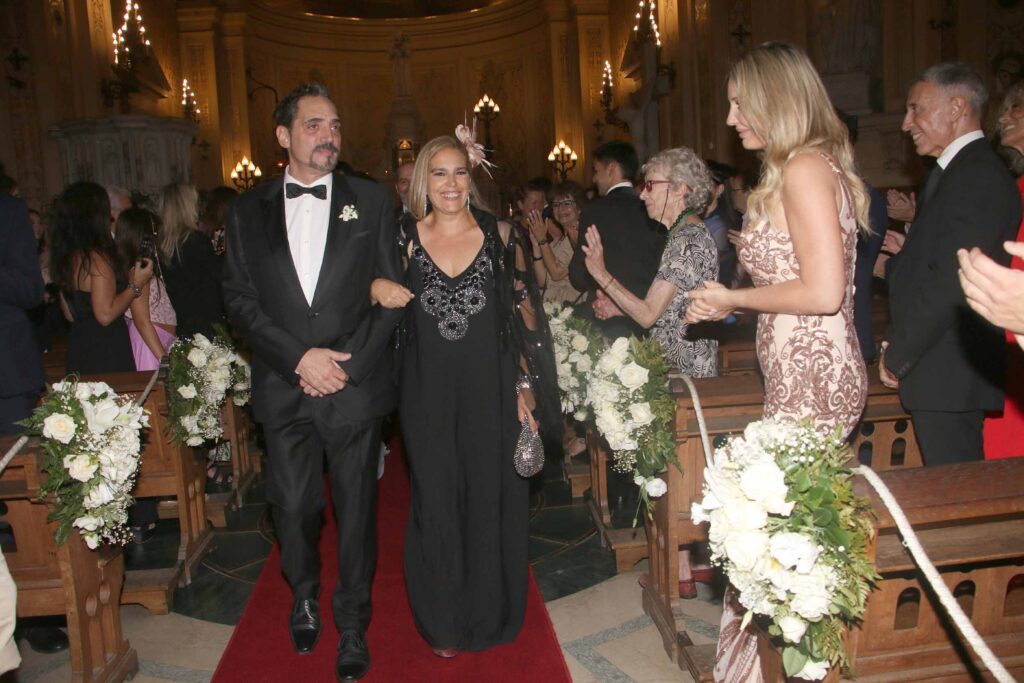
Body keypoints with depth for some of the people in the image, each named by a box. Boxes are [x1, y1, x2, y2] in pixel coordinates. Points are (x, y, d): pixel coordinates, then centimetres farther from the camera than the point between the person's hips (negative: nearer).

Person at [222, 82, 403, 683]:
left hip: (356, 387, -1)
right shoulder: (249, 210, 7)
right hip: (284, 388, 1)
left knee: (356, 511, 8)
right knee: (294, 508, 9)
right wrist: (300, 357, -11)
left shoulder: (372, 201, 4)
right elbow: (240, 298, 2)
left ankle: (353, 627, 29)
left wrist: (348, 364, -9)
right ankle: (305, 599, 40)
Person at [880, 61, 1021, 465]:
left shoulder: (980, 177, -14)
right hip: (945, 375, 9)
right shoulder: (956, 172, 18)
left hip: (950, 376, -9)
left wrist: (897, 355, -12)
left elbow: (950, 281, -21)